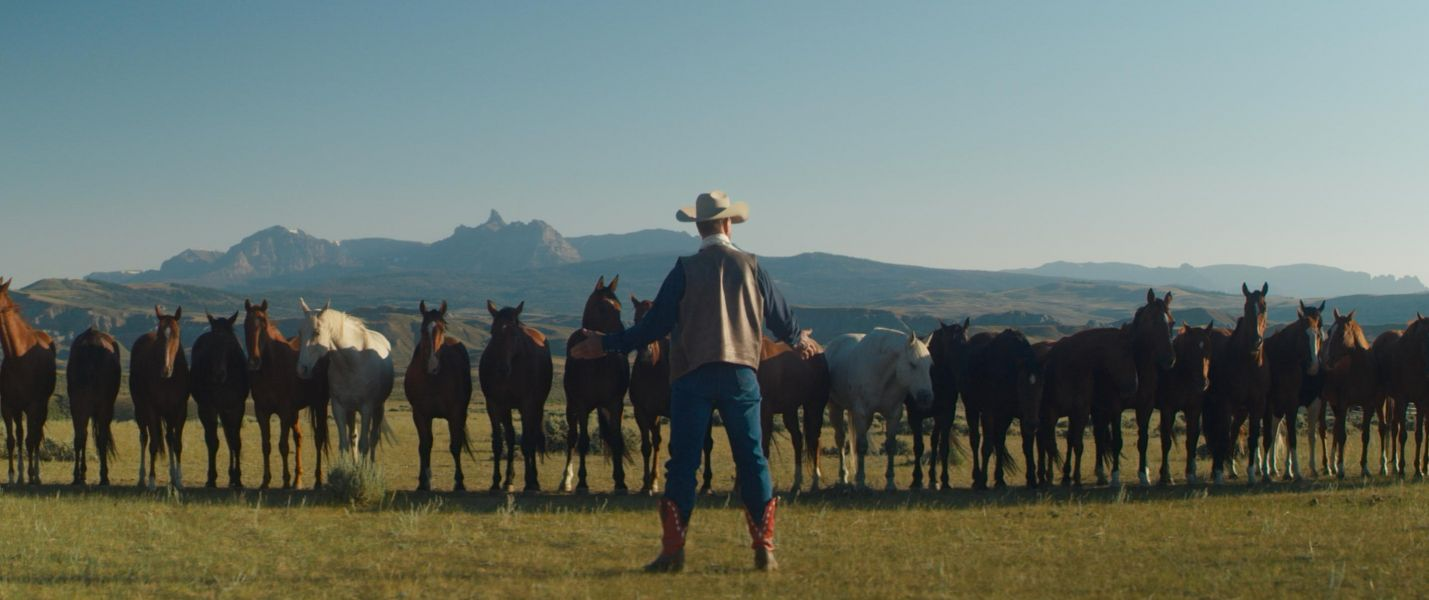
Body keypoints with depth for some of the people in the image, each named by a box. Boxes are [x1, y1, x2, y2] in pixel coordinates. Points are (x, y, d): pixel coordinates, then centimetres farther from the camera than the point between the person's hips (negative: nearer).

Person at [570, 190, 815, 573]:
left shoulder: (686, 270, -3)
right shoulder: (751, 266, 4)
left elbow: (655, 325, -5)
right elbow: (780, 317, 12)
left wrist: (606, 345, 5)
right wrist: (798, 341, 34)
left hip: (693, 375, -2)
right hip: (741, 374, 2)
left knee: (683, 464, 2)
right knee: (752, 460, 8)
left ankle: (673, 552, 0)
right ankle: (765, 550, 7)